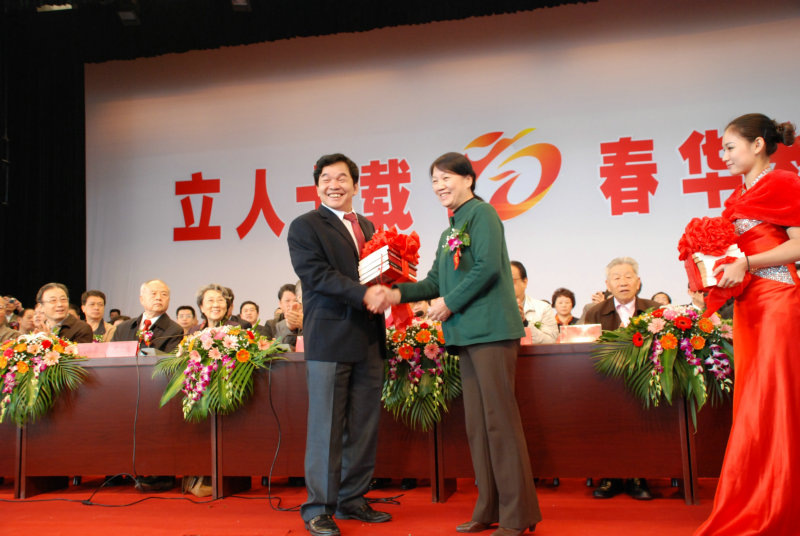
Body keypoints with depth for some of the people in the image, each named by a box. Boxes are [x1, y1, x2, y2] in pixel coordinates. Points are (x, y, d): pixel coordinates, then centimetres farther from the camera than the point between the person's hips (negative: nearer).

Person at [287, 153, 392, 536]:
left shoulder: (367, 227, 19)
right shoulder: (304, 227, 0)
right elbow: (317, 274, -12)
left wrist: (383, 290, -3)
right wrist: (363, 294, -21)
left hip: (369, 340, 6)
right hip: (330, 339, -6)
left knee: (364, 426, 10)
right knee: (326, 428, -2)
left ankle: (352, 499, 23)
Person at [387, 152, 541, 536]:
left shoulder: (481, 213, -6)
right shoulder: (450, 231, 20)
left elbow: (488, 267, -17)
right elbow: (436, 281, 19)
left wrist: (450, 302, -11)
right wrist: (399, 293, 4)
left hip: (491, 329, -9)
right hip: (467, 333, 9)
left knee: (499, 419, -5)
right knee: (477, 422, 11)